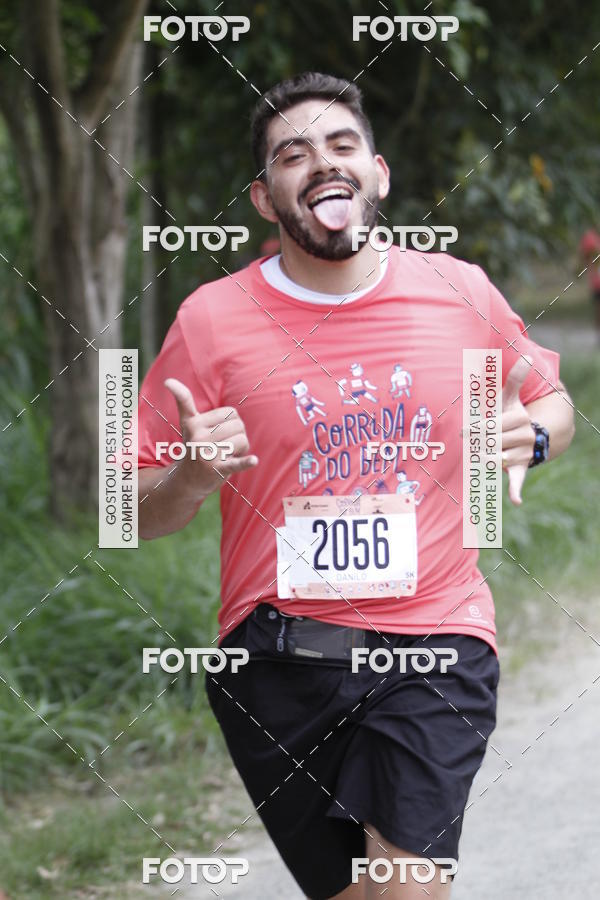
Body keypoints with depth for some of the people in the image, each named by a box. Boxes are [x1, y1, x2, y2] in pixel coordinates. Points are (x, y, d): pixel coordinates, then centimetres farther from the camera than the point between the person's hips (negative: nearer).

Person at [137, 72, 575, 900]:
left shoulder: (460, 293, 2)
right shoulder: (212, 320, -3)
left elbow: (550, 398, 20)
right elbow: (136, 514, 1)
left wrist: (529, 437, -3)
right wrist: (194, 477, -21)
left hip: (433, 645, 0)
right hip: (278, 662, 0)